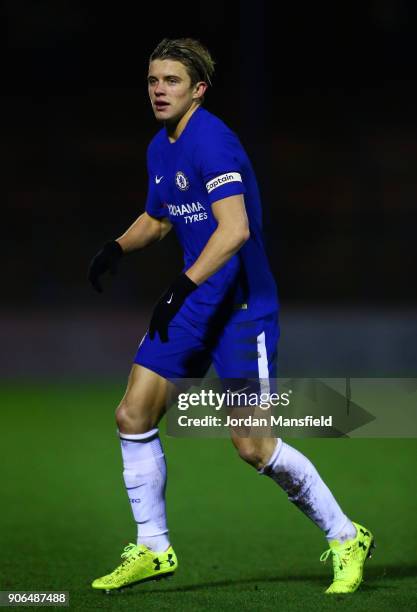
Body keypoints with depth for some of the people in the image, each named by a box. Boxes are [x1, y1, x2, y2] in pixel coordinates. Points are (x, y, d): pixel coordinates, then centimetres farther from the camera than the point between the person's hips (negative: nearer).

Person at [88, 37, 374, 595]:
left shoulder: (212, 141, -19)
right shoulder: (160, 148, 10)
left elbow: (234, 228, -31)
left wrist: (183, 286, -37)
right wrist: (118, 247, 8)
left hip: (242, 307, -9)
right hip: (193, 304, 9)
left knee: (253, 446, -10)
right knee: (133, 415, 2)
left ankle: (346, 538, 7)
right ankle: (153, 550, 13)